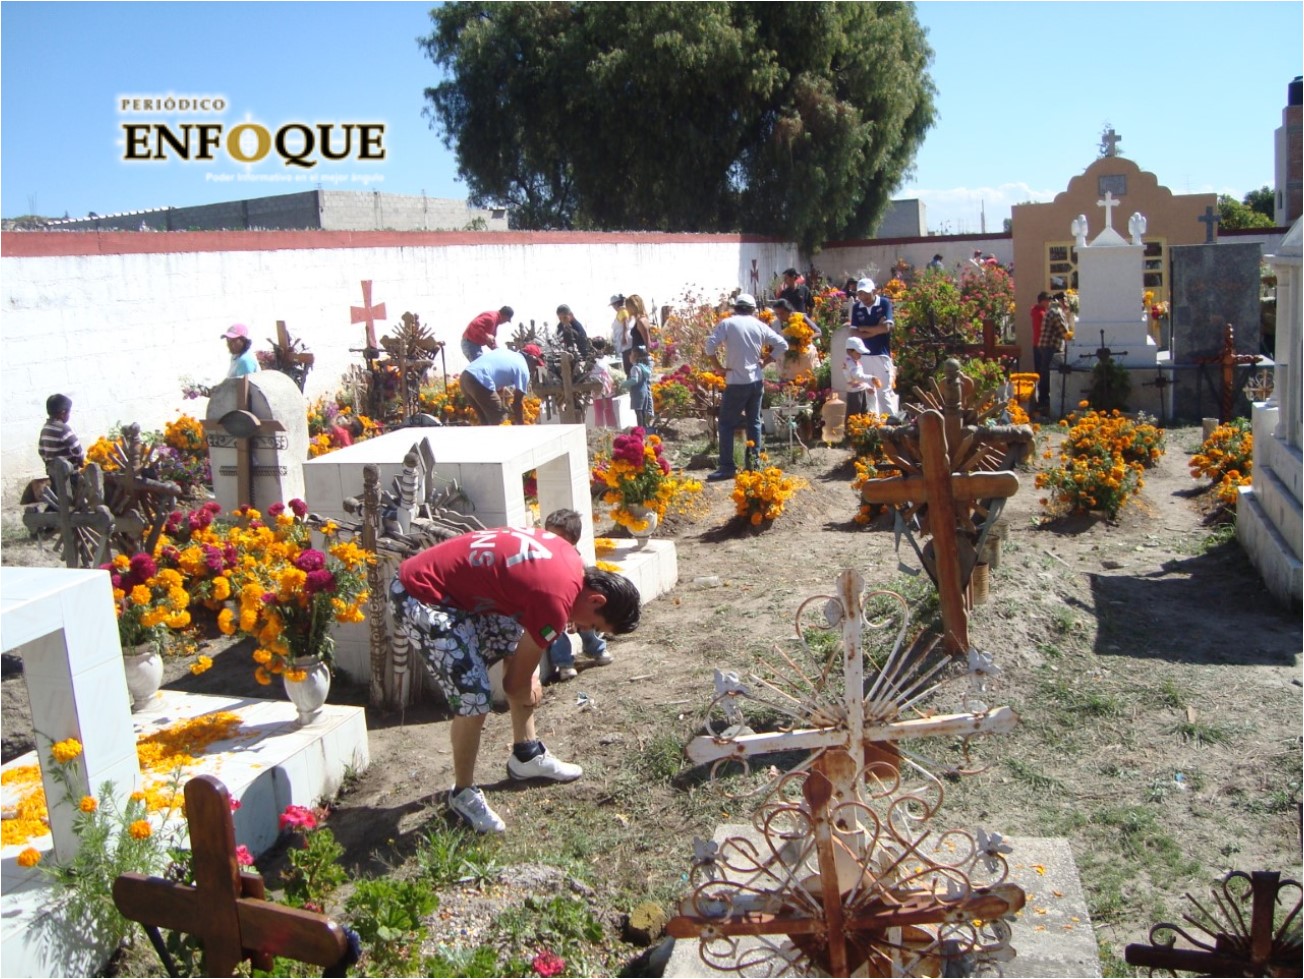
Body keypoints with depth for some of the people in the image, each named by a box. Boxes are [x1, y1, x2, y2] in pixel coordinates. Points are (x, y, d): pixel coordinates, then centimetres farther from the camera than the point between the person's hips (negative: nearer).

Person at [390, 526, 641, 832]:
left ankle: (526, 755, 31)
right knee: (474, 697, -14)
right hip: (420, 599, -10)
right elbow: (515, 681, -12)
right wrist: (529, 691, 13)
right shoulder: (557, 602, -24)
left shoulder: (569, 559, 1)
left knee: (515, 642, 18)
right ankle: (463, 793, 9)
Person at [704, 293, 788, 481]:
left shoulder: (727, 323, -6)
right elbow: (782, 344, 3)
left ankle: (727, 467, -3)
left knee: (727, 424, 1)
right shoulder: (759, 325, 5)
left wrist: (719, 366, -5)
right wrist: (765, 362, 8)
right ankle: (753, 464, 15)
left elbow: (710, 345, -16)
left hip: (736, 383, -4)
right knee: (754, 423, 13)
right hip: (756, 381, 4)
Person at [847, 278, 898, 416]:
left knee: (884, 392, -4)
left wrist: (863, 328, -7)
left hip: (882, 354, -3)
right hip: (863, 355, 4)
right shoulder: (856, 307, 3)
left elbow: (886, 328, -16)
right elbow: (854, 333, -3)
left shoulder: (884, 303, -5)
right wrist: (876, 330, -12)